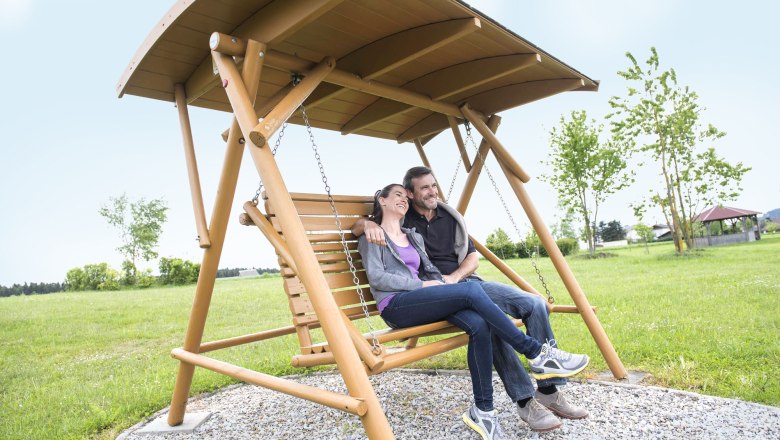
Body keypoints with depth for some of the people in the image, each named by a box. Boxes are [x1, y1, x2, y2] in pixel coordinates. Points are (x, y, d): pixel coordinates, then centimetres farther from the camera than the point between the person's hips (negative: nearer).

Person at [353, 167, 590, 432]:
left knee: (535, 304, -14)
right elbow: (355, 227, 7)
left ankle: (548, 391, -6)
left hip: (465, 280, 6)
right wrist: (368, 224, -18)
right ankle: (525, 401, -26)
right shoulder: (401, 220, 5)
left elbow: (473, 257, 15)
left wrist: (455, 277, -5)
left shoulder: (451, 218, 17)